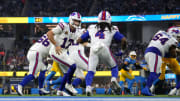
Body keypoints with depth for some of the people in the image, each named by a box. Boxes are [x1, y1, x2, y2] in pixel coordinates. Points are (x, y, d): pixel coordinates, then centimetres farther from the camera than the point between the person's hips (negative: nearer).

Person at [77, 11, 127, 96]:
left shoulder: (92, 28, 25)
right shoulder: (112, 30, 21)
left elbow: (80, 40, 26)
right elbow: (123, 40, 16)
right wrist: (122, 50, 32)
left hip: (93, 50, 1)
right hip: (104, 50, -1)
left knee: (90, 71, -2)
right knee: (114, 66, 19)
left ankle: (88, 87, -25)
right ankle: (114, 78, -9)